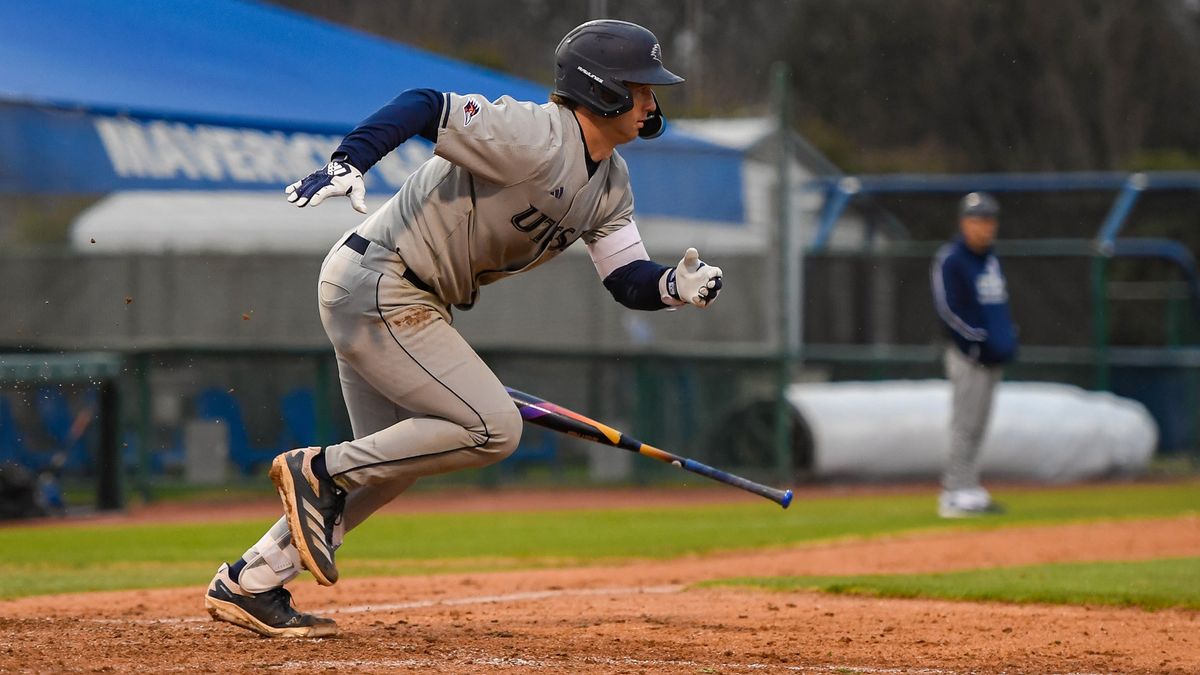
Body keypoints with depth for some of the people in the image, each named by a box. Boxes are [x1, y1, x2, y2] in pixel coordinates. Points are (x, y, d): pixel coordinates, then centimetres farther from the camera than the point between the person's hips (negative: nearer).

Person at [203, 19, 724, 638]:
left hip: (410, 305, 10)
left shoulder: (609, 183, 9)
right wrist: (349, 162, -43)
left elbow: (628, 279, 8)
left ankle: (247, 586, 19)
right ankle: (318, 469, -6)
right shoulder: (534, 137, -21)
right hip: (376, 288, -10)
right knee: (491, 427, -15)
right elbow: (425, 105, -29)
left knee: (392, 463, 15)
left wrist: (674, 286, -14)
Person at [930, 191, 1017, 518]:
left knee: (977, 426, 9)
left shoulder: (990, 259, 17)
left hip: (992, 355, 8)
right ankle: (956, 494, -9)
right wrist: (979, 345, -17)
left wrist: (1008, 340, 11)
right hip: (968, 356, -8)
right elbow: (948, 309, -15)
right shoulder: (950, 260, -9)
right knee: (966, 424, -10)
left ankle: (969, 491, 12)